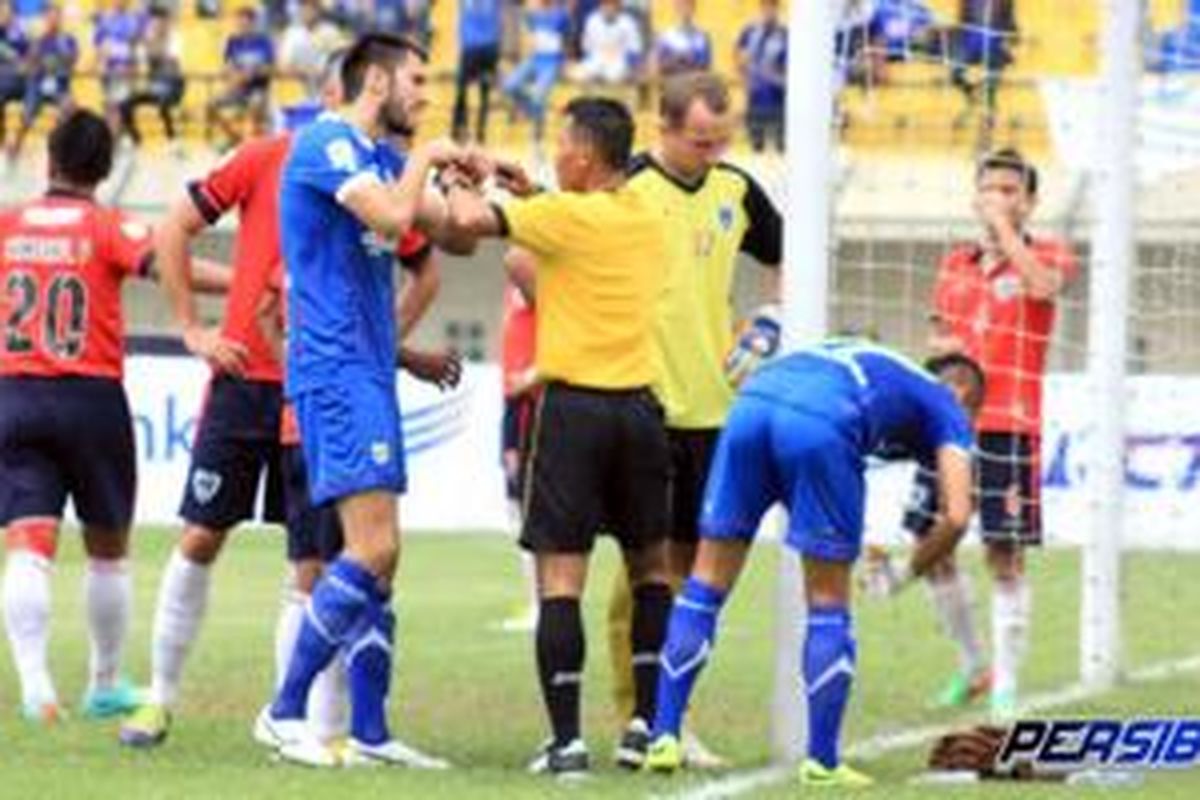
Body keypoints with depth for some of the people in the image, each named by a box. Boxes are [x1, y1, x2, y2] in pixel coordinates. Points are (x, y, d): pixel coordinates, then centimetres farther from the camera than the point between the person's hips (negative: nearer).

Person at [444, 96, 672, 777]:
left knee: (561, 575, -4)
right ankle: (647, 724, 14)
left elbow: (472, 219, -14)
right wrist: (534, 194, 23)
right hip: (639, 406, 5)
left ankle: (567, 739, -10)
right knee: (651, 568, 18)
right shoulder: (646, 220, 9)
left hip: (573, 407, -5)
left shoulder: (566, 216, -10)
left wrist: (458, 185, 7)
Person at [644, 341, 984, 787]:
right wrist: (907, 574, 28)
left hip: (751, 403, 5)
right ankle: (822, 762, 13)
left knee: (707, 584, 14)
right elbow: (956, 516, 13)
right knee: (828, 604, 11)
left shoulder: (865, 358, 42)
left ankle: (664, 738, 13)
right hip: (822, 427, -5)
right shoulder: (947, 407, 26)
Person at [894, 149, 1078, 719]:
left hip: (1009, 428, -5)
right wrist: (940, 346, 0)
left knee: (1006, 559, -5)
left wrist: (1006, 227, -17)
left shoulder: (1049, 254, 0)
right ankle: (972, 666, 26)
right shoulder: (956, 265, 15)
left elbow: (1043, 285, -23)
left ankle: (1006, 689, 2)